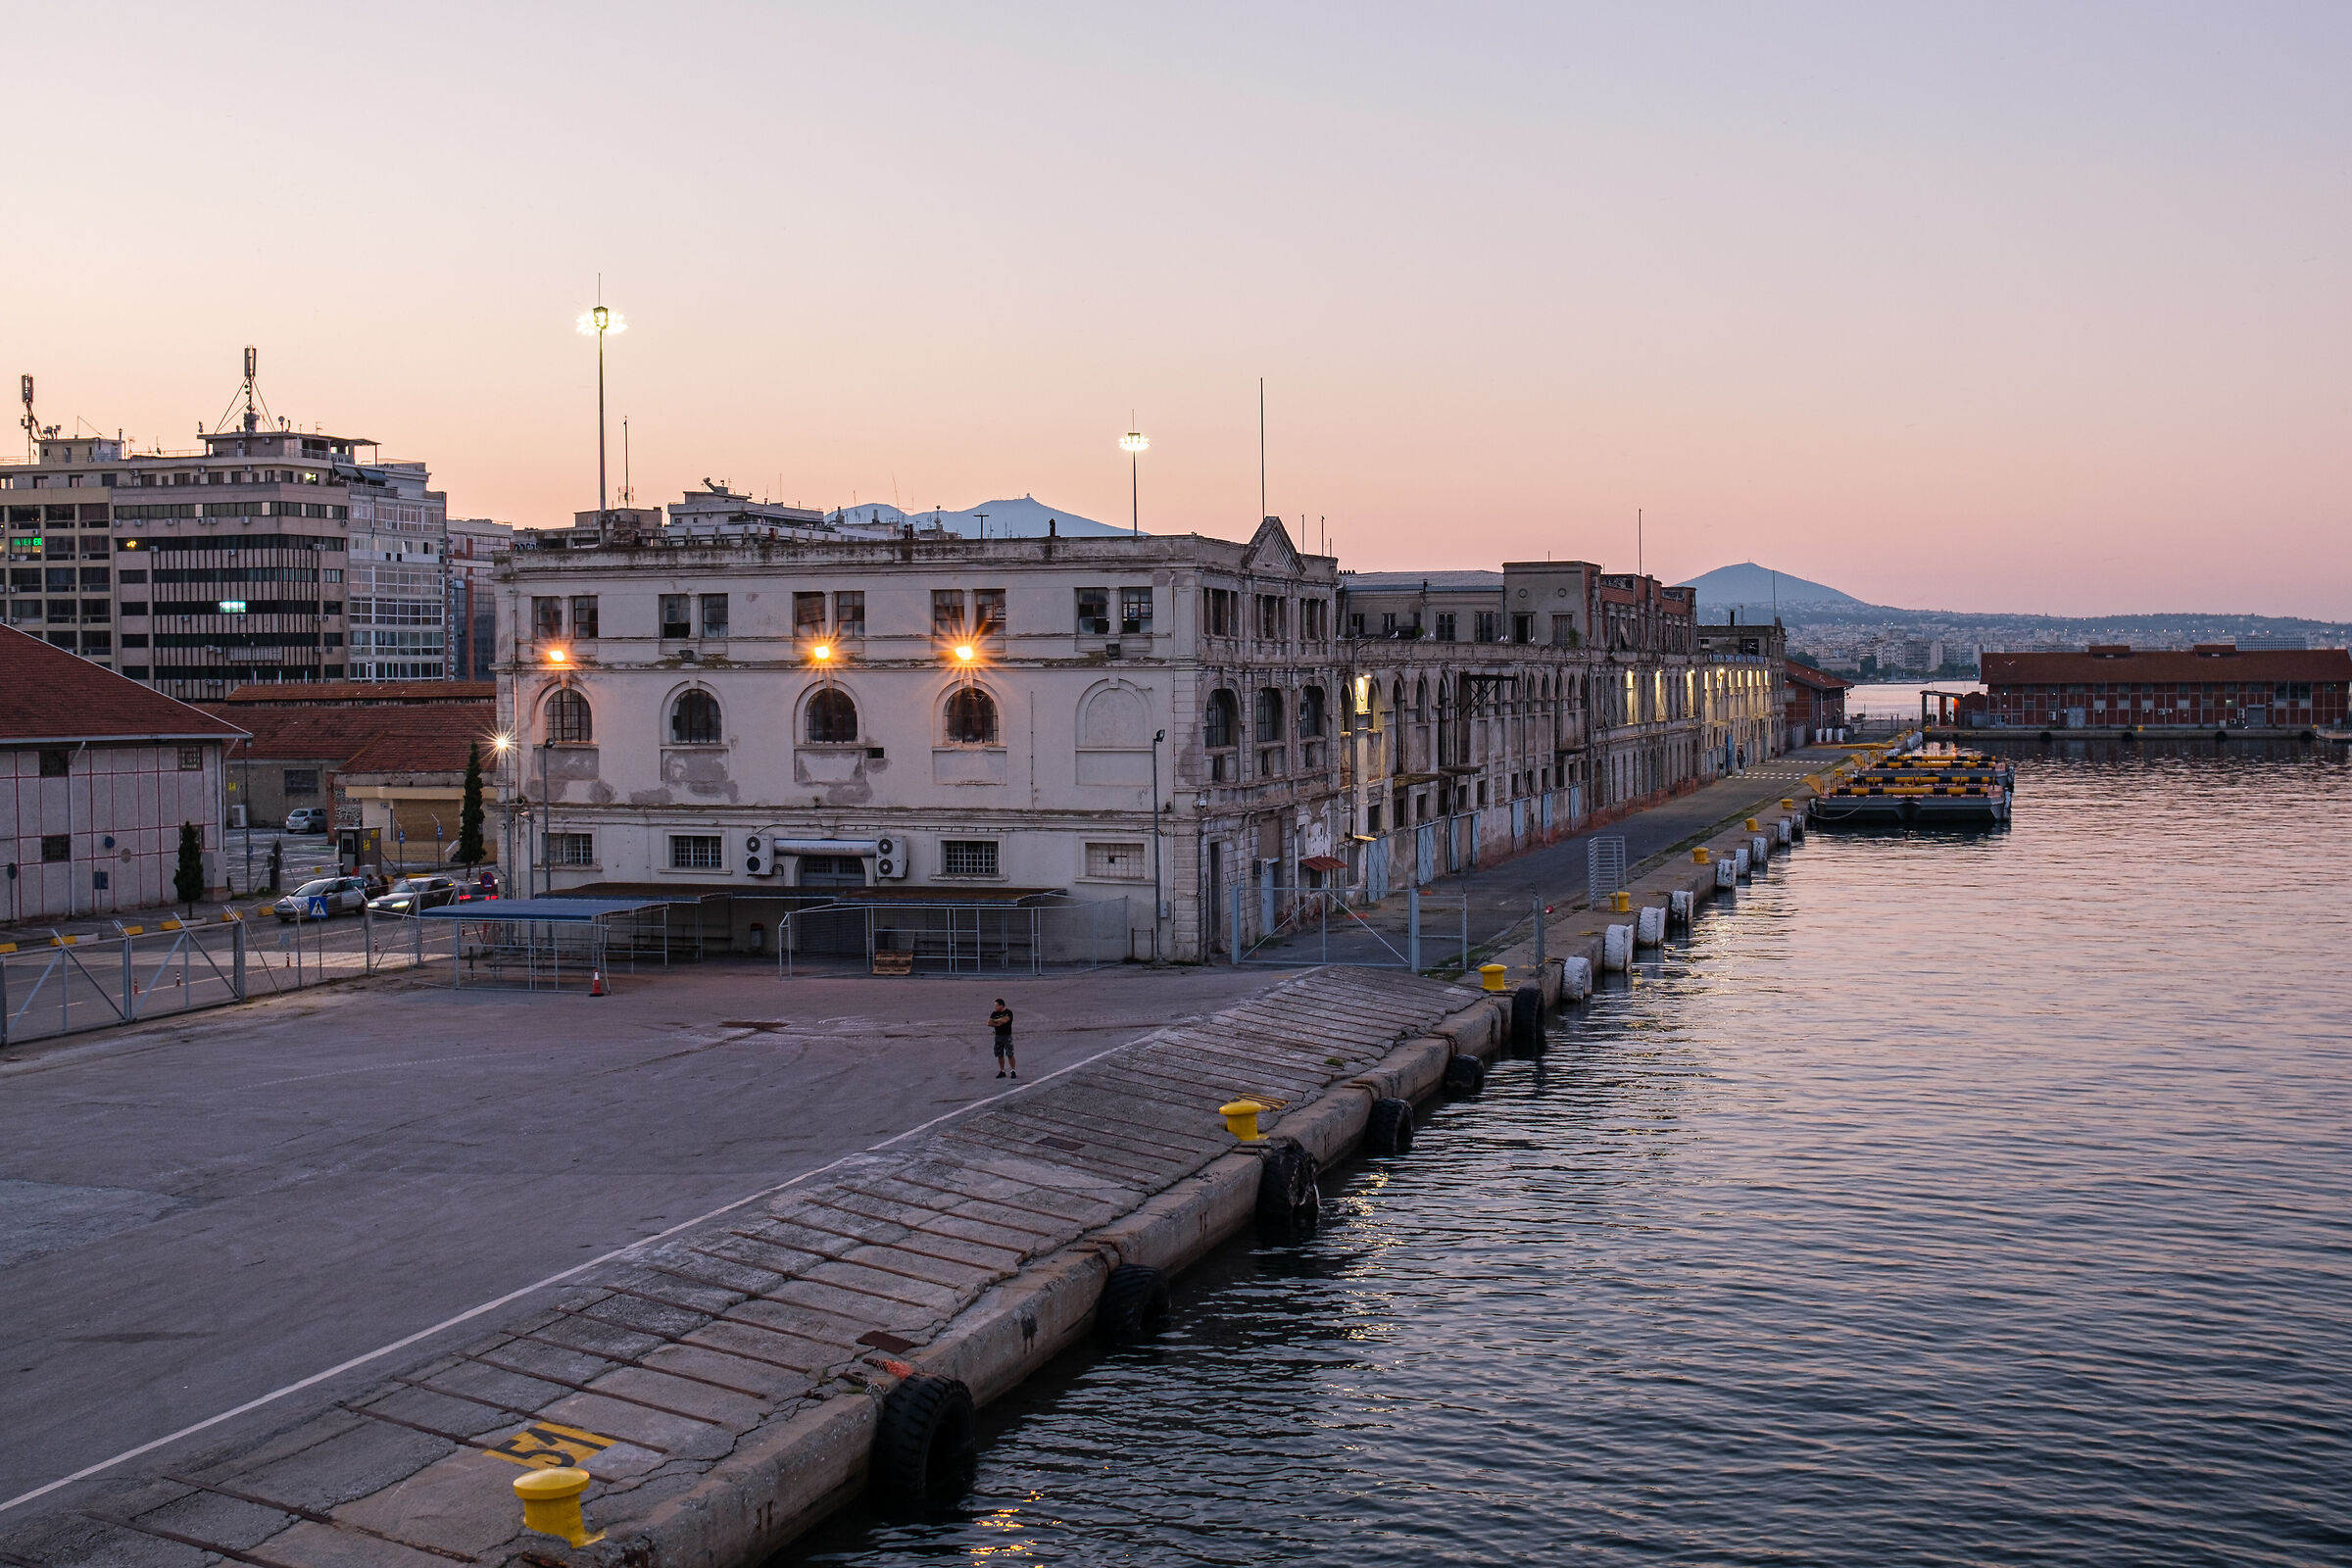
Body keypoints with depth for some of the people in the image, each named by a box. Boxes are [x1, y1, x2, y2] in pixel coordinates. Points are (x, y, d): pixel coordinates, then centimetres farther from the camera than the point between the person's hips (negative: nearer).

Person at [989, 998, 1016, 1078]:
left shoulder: (1008, 1012, -7)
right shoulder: (994, 1013, 9)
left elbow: (1004, 1020, -22)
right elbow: (989, 1023, 1)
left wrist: (995, 1020, -6)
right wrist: (997, 1024, -13)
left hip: (1007, 1036, -5)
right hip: (998, 1036, 5)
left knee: (1010, 1055, -8)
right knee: (999, 1055, 7)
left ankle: (1013, 1071, -1)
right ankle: (1002, 1071, 16)